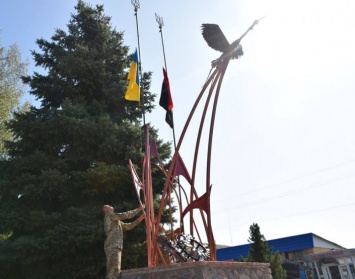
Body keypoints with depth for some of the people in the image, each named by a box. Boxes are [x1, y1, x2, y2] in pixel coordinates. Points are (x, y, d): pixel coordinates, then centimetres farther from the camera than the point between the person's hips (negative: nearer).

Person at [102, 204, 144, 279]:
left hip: (115, 247, 9)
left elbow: (128, 226, 24)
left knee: (115, 272, 8)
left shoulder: (116, 221, 28)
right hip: (113, 247, -9)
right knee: (113, 272, -15)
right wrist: (138, 209, 3)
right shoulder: (109, 215, 0)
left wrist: (139, 219, 18)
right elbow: (125, 215, -5)